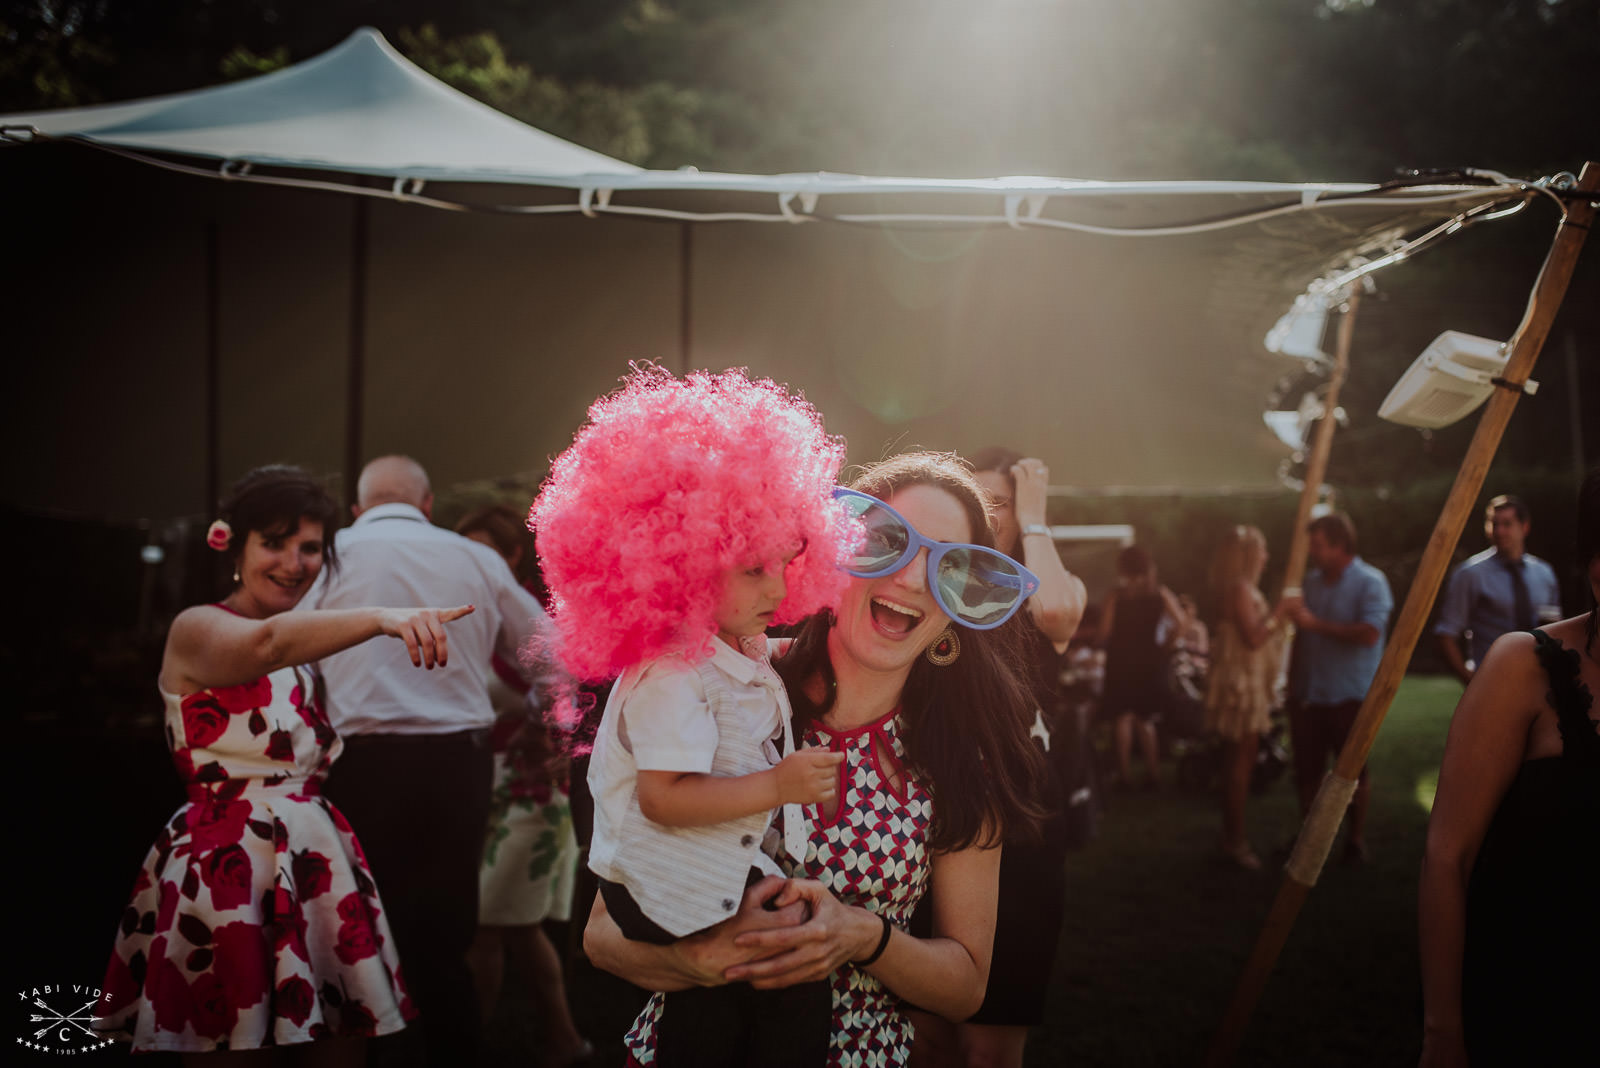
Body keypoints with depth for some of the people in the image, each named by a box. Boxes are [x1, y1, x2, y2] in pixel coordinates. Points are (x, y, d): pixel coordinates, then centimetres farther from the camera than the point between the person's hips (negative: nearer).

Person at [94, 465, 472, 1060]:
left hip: (321, 866, 7)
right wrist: (381, 618, -47)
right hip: (229, 871, -6)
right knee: (242, 1049, -2)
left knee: (340, 1051, 4)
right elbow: (268, 642, -31)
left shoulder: (310, 652, 17)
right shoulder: (197, 630, -7)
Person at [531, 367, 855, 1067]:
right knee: (796, 972, -15)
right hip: (671, 879, -10)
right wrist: (774, 787, -27)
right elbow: (663, 796, -27)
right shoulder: (671, 675, -21)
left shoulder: (741, 650, 12)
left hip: (726, 866, 10)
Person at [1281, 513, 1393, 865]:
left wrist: (1316, 623, -20)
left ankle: (1356, 839, 19)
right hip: (1309, 693, 5)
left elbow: (1369, 635, -21)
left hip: (1349, 696, -5)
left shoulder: (1370, 582, -8)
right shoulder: (1313, 580, 9)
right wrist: (1292, 682, 11)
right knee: (1307, 769, 9)